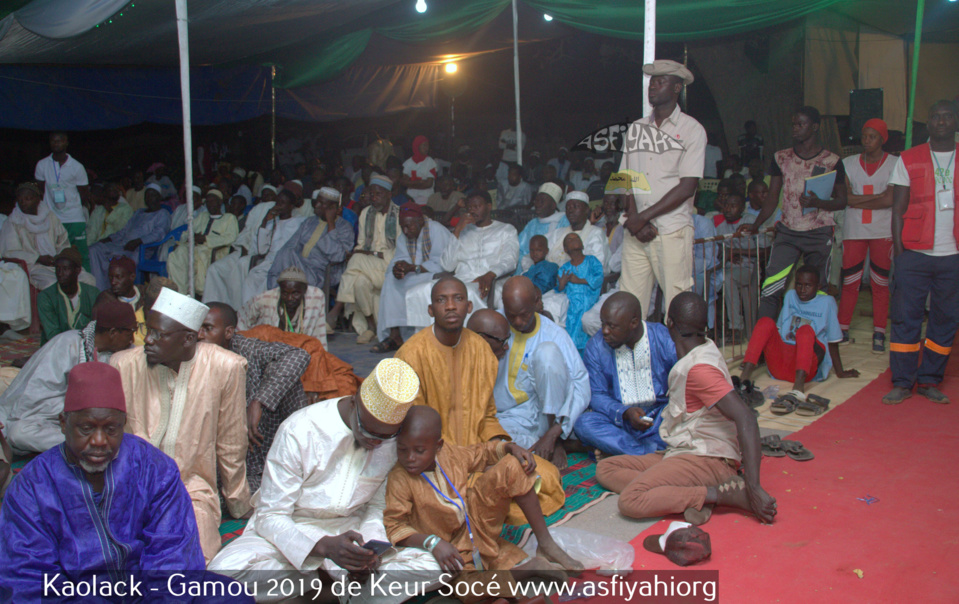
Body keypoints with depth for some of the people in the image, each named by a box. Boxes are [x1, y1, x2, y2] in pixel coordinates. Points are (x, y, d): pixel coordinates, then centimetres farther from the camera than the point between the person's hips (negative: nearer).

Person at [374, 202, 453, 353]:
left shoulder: (436, 230, -17)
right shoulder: (403, 237, 8)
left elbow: (440, 265, -22)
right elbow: (399, 260, -1)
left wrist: (412, 268, -27)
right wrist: (397, 269, -26)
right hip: (417, 278, 7)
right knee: (390, 280, -15)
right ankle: (393, 334, -21)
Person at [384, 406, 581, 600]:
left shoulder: (448, 452, -5)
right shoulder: (399, 479, -22)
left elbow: (480, 453, 13)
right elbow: (394, 526, -24)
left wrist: (511, 448, -4)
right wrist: (432, 543, -36)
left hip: (476, 519, 5)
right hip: (451, 549, -5)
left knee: (512, 467, -8)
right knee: (470, 591, -37)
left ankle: (546, 544, -2)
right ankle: (527, 566, -12)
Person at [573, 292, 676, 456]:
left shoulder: (664, 338, -6)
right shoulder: (596, 345, -4)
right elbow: (596, 395, -5)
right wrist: (625, 413, -23)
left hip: (660, 418, -1)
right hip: (620, 418, 1)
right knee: (583, 423, -29)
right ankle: (654, 454, -32)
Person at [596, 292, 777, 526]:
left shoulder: (699, 368, -21)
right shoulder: (705, 349, 8)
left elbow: (745, 419, -28)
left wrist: (753, 488, -32)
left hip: (706, 459, -10)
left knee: (630, 501, -28)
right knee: (605, 468, 3)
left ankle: (722, 493, -17)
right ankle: (692, 496, -14)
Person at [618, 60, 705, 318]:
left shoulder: (692, 130, 0)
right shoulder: (636, 128, 15)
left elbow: (687, 188, -7)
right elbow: (626, 180, 12)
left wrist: (643, 217, -9)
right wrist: (634, 219, -5)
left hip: (672, 231, -4)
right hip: (635, 231, 4)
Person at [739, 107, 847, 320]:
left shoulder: (832, 162, 0)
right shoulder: (781, 158, 8)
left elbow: (842, 201, 4)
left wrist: (818, 203, -16)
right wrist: (756, 225, -1)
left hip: (819, 234, -2)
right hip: (787, 232, 2)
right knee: (770, 287, -10)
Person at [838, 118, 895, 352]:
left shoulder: (894, 164, 0)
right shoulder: (849, 163, 7)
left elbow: (891, 200, -10)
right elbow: (845, 197, -4)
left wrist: (858, 201, -7)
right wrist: (877, 196, -9)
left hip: (883, 232, -1)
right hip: (854, 231, 2)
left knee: (880, 284, 2)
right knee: (849, 282, 2)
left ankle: (879, 334, 9)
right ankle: (842, 330, 10)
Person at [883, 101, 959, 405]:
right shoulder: (909, 160, 7)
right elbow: (898, 209, 5)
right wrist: (898, 248, -4)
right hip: (915, 254, -1)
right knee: (906, 318, -1)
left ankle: (930, 381, 17)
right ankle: (902, 382, 8)